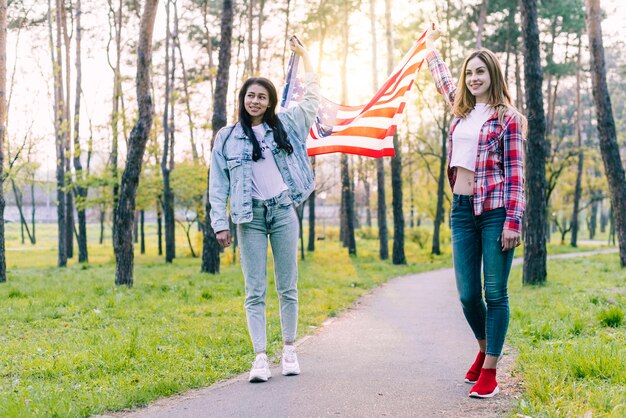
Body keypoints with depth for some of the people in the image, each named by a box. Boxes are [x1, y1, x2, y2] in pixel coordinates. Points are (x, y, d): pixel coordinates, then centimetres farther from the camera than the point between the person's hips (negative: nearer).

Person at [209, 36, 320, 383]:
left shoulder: (285, 126, 10)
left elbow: (312, 99, 17)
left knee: (288, 286, 5)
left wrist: (303, 55, 19)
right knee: (255, 291, -3)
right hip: (250, 216, -1)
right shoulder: (227, 137, 7)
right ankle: (260, 357, -2)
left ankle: (289, 350, 16)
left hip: (283, 213, 1)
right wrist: (220, 223, -2)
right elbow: (218, 184, 5)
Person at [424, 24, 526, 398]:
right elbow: (443, 78, 35)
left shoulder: (506, 117, -1)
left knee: (496, 293, -1)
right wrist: (431, 44, 48)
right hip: (462, 210, 5)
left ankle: (490, 370, 4)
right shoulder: (463, 110, 14)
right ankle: (485, 348, 31)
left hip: (495, 210, -5)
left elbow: (515, 172, -6)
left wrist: (513, 221, -13)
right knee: (468, 294, 5)